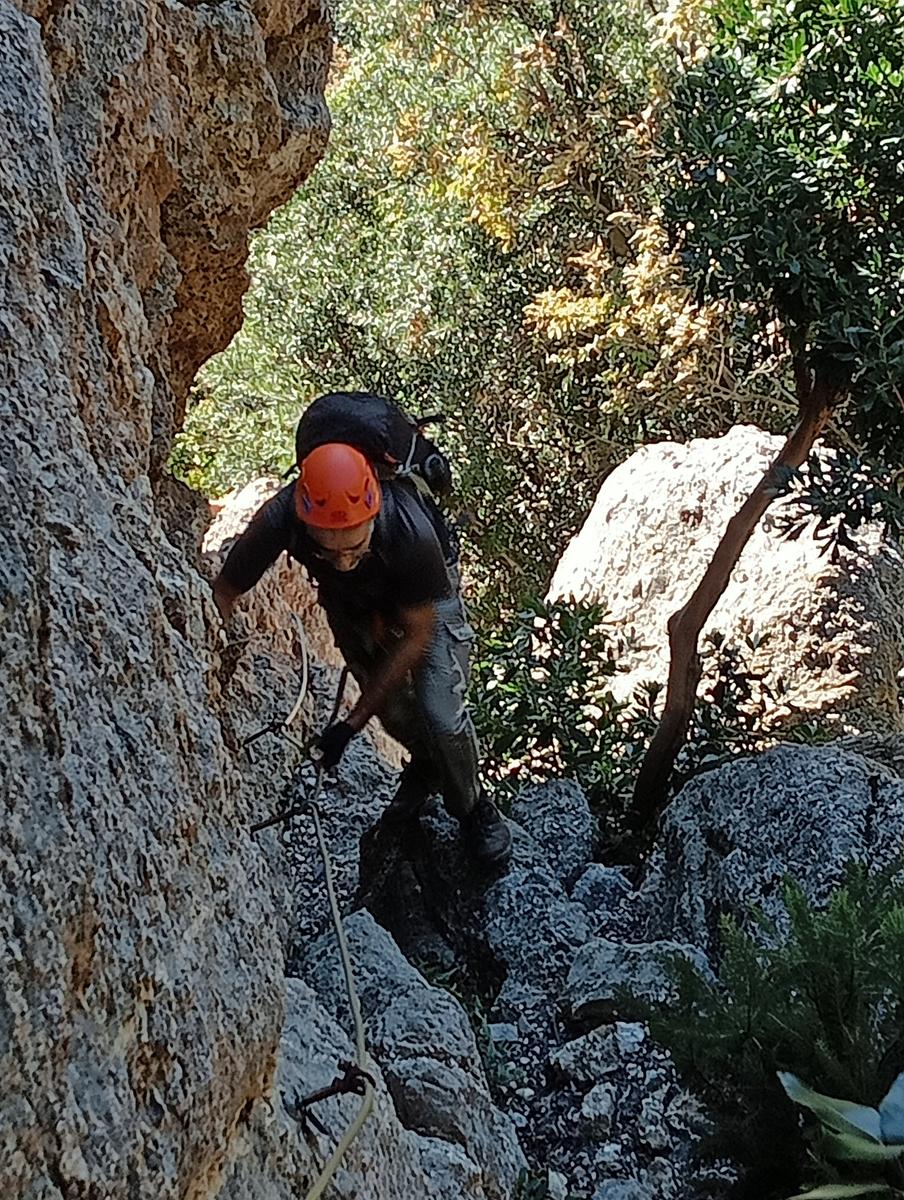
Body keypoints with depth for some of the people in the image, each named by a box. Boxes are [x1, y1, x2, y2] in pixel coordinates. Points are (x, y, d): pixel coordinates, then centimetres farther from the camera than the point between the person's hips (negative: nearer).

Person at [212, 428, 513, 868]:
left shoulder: (410, 530, -44)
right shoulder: (279, 519, -39)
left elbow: (417, 634, -27)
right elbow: (223, 593, -22)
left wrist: (352, 723, -26)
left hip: (425, 595, -3)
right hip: (349, 601, 3)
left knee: (440, 713, -12)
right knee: (390, 705, 7)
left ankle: (472, 807, 17)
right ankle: (423, 765, 42)